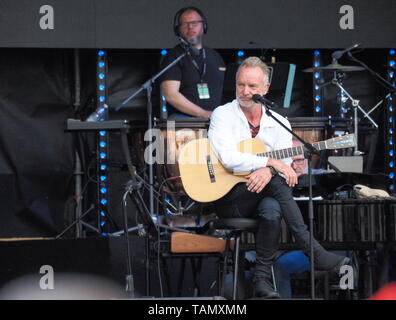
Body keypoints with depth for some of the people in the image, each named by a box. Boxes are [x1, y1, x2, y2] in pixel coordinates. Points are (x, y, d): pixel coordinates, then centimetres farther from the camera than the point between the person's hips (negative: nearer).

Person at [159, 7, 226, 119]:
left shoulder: (215, 57, 22)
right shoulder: (173, 57, 3)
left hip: (216, 118, 4)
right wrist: (203, 114, -16)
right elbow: (170, 95, -9)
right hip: (183, 117, -4)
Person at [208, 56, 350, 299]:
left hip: (262, 196, 4)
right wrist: (271, 162, -22)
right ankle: (314, 253, -34)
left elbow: (285, 164, -4)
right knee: (277, 183, -31)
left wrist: (268, 171, -29)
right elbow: (229, 160, -18)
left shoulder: (279, 123, 10)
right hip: (229, 199, -4)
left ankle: (263, 279, -29)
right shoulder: (223, 115, -2)